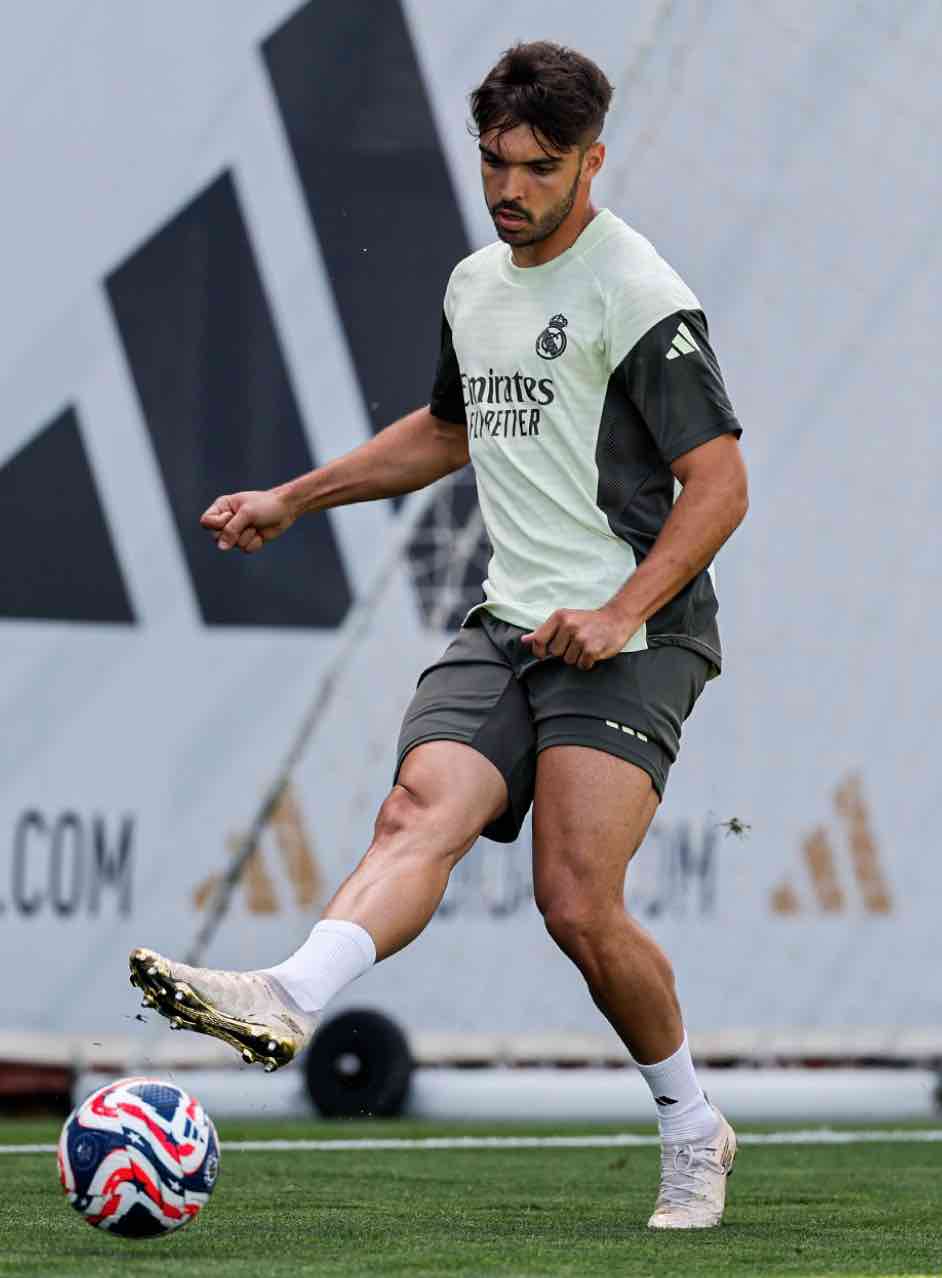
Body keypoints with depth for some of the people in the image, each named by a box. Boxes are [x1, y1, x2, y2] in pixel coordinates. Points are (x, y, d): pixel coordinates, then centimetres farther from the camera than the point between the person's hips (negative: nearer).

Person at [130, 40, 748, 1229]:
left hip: (630, 640, -6)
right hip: (507, 626, 6)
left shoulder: (639, 295, -8)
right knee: (420, 812, -20)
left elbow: (719, 482, -11)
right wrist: (291, 499, 34)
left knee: (577, 905, -17)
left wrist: (622, 613, -21)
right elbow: (448, 430, 35)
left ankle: (692, 1132, 2)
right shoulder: (475, 285, 16)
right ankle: (289, 1001, -45)